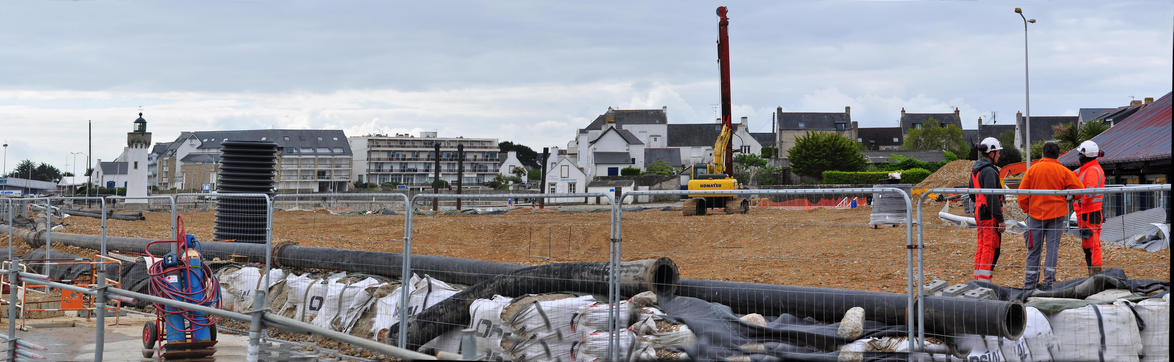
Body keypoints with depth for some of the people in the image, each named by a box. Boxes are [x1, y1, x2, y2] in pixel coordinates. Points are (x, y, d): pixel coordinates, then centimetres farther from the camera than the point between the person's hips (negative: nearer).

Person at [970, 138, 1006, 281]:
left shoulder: (975, 170, 14)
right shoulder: (989, 171, -17)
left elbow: (972, 195, 22)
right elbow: (992, 196, -21)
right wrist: (1000, 219, -20)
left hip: (979, 214, 10)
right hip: (990, 216, -10)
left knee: (982, 248, 15)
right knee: (991, 249, -6)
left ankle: (978, 280, 18)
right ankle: (984, 280, -8)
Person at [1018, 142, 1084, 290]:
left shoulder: (1033, 169, 0)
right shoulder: (1063, 171, -2)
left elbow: (1022, 193, -1)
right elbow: (1079, 189, -2)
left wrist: (1026, 209, 11)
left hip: (1036, 214, 1)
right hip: (1057, 214, -1)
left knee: (1034, 249, 7)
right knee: (1053, 247, 2)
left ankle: (1030, 282, 9)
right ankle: (1048, 280, -1)